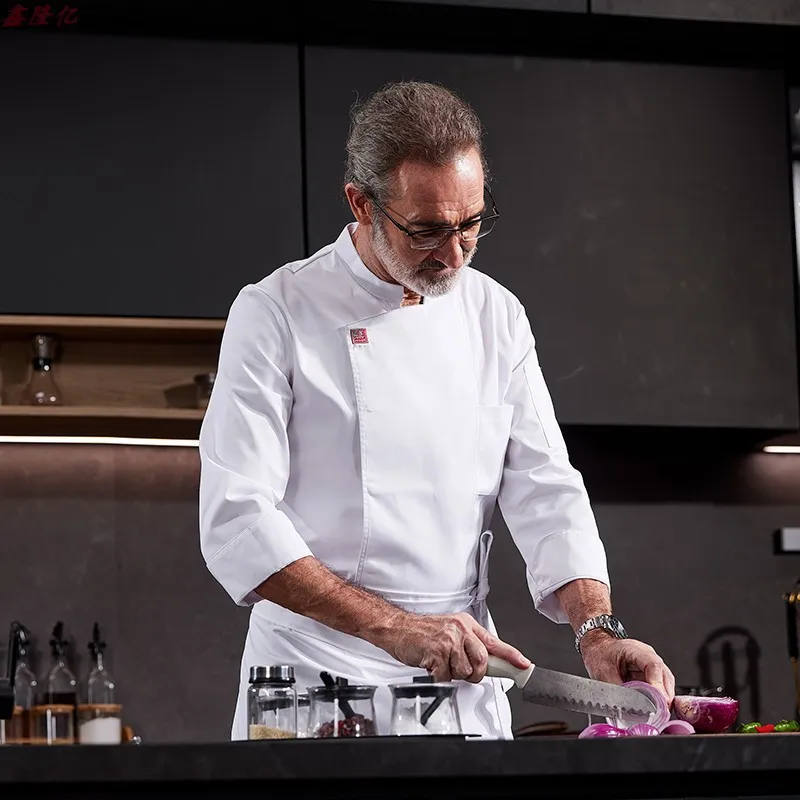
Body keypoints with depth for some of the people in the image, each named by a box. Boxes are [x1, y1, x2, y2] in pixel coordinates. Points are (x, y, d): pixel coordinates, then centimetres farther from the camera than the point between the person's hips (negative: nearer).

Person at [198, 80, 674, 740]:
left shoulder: (496, 315, 9)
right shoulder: (276, 314, -6)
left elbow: (545, 491, 5)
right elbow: (237, 522, -15)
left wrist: (598, 629, -13)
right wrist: (395, 628, -24)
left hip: (465, 684, 4)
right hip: (316, 673, -4)